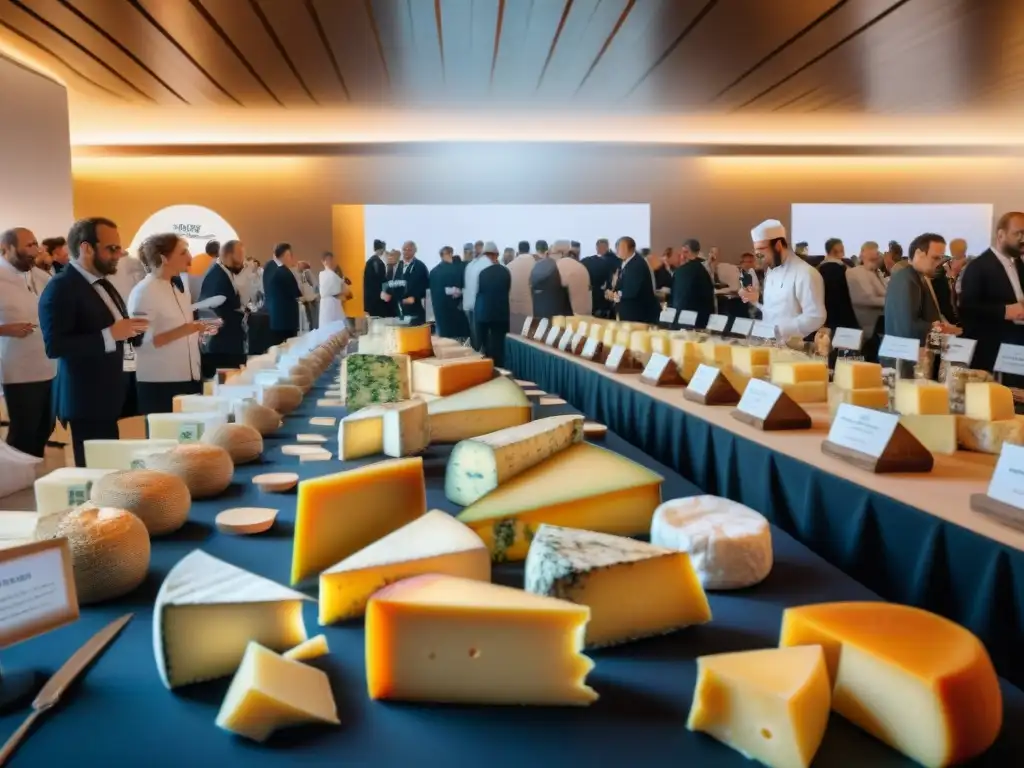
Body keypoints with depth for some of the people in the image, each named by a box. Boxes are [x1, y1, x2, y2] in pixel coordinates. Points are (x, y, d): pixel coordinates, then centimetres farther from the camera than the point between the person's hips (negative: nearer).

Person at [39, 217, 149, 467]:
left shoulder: (102, 284, 15)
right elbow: (55, 346, -22)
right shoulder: (61, 288, -13)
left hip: (113, 395, 8)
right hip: (88, 399, -8)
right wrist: (109, 335, -26)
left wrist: (132, 330, 0)